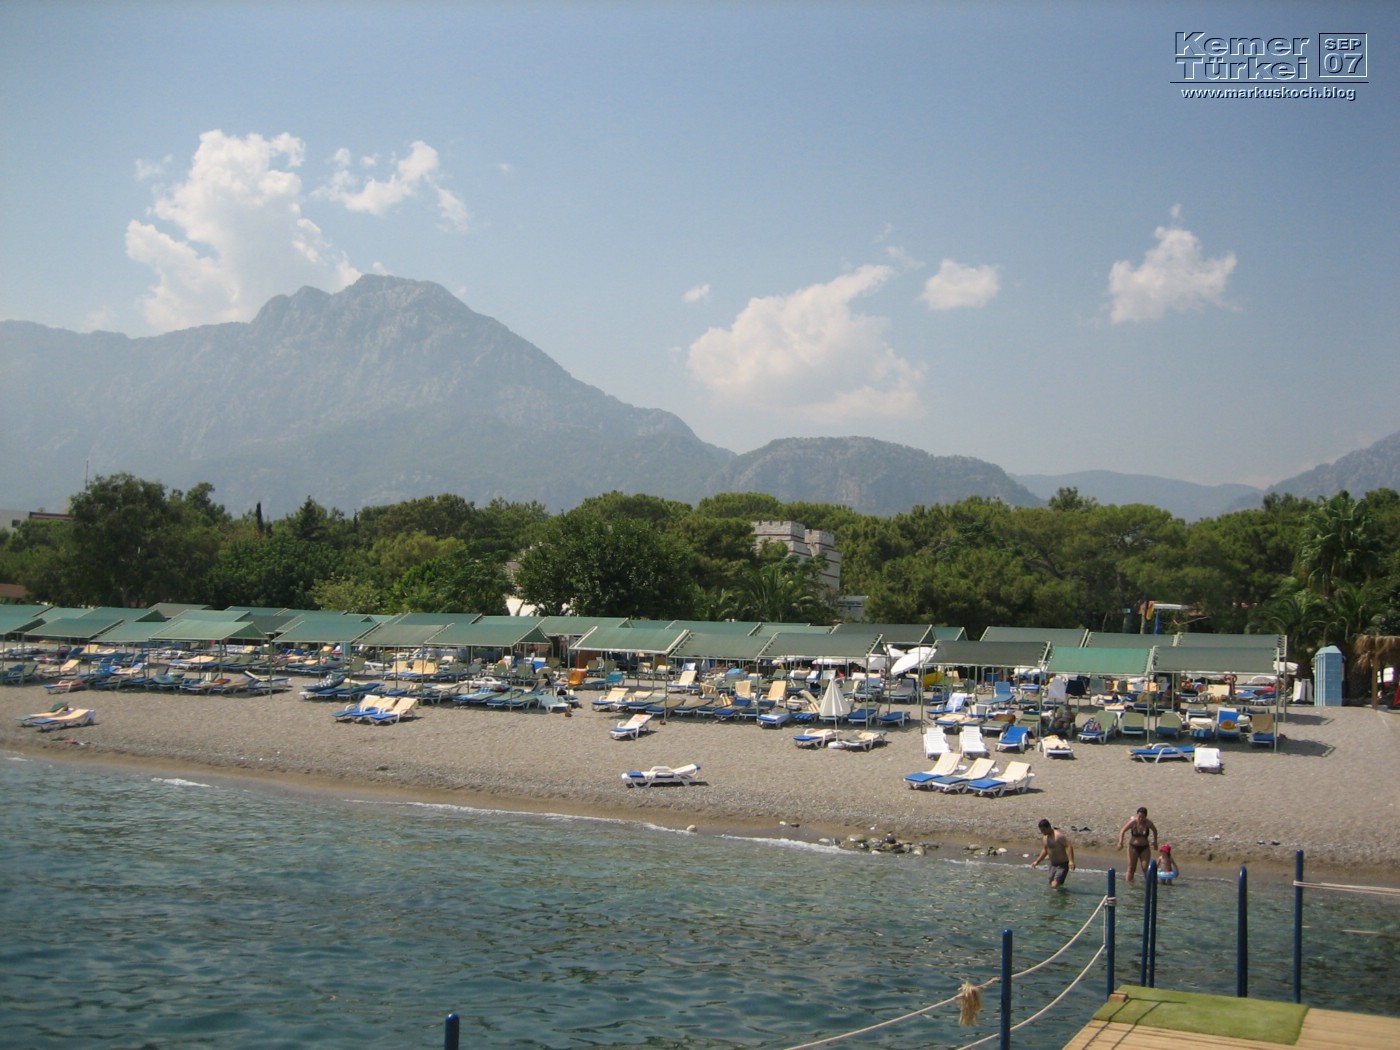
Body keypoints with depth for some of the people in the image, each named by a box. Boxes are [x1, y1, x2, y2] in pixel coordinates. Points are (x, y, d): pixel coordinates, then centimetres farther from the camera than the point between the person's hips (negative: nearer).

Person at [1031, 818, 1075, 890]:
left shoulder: (1058, 835, -21)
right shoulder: (1044, 837, 7)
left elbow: (1069, 846, -28)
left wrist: (1071, 861, -38)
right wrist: (1037, 861, 17)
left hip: (1063, 865, -9)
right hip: (1053, 864, 9)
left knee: (1055, 886, -20)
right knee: (1051, 886, 13)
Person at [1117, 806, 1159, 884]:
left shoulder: (1148, 823, -10)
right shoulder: (1133, 822, -16)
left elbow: (1154, 831, 12)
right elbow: (1122, 830, -11)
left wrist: (1155, 842, 14)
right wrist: (1120, 842, -22)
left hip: (1145, 848, 1)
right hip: (1133, 847, -1)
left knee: (1145, 867, -5)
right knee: (1131, 868, 0)